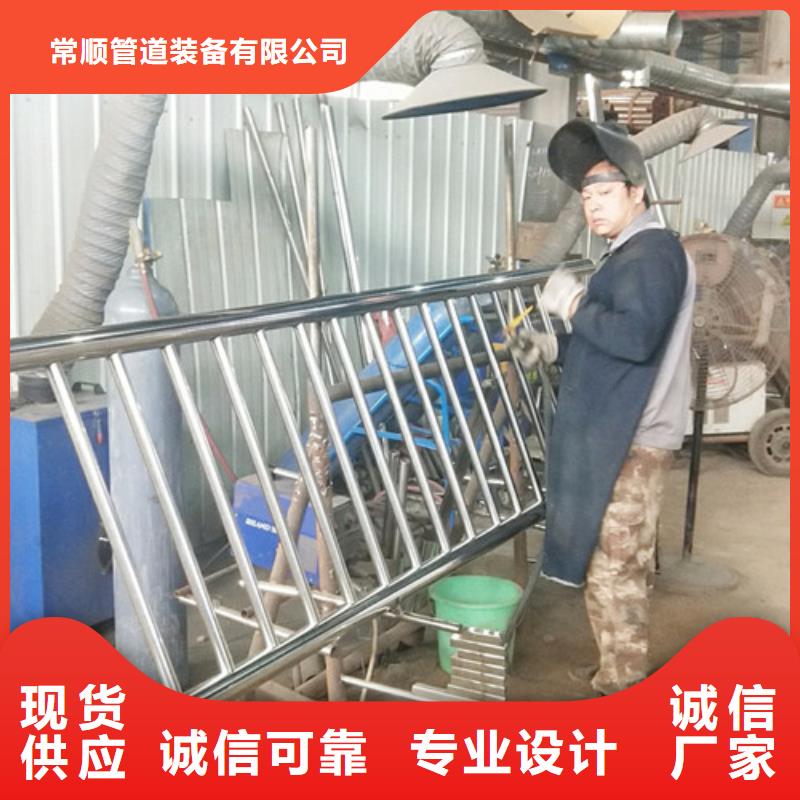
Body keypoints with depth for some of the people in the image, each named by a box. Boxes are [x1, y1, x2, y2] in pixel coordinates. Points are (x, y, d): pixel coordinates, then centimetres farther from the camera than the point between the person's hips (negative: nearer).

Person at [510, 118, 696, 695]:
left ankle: (620, 682, 7)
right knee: (623, 559, 17)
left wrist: (572, 303, -18)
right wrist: (554, 347, 10)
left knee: (611, 564, -5)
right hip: (616, 435, 11)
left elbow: (635, 337, -29)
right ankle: (623, 670, 30)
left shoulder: (653, 250, -15)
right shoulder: (631, 253, 19)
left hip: (629, 441, -11)